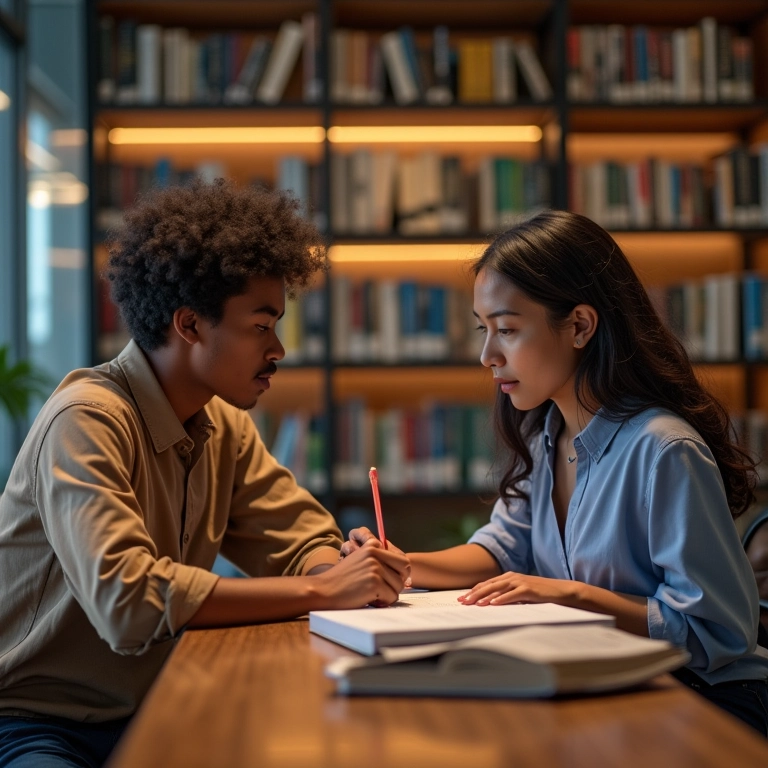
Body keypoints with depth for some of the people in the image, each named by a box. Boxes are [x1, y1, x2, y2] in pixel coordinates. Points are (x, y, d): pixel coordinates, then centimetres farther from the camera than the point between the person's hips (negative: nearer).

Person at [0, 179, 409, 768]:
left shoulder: (225, 426, 5)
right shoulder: (86, 421, -20)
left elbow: (302, 541, 8)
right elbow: (126, 598, -31)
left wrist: (342, 569, -16)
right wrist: (319, 590, -28)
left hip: (154, 712, 7)